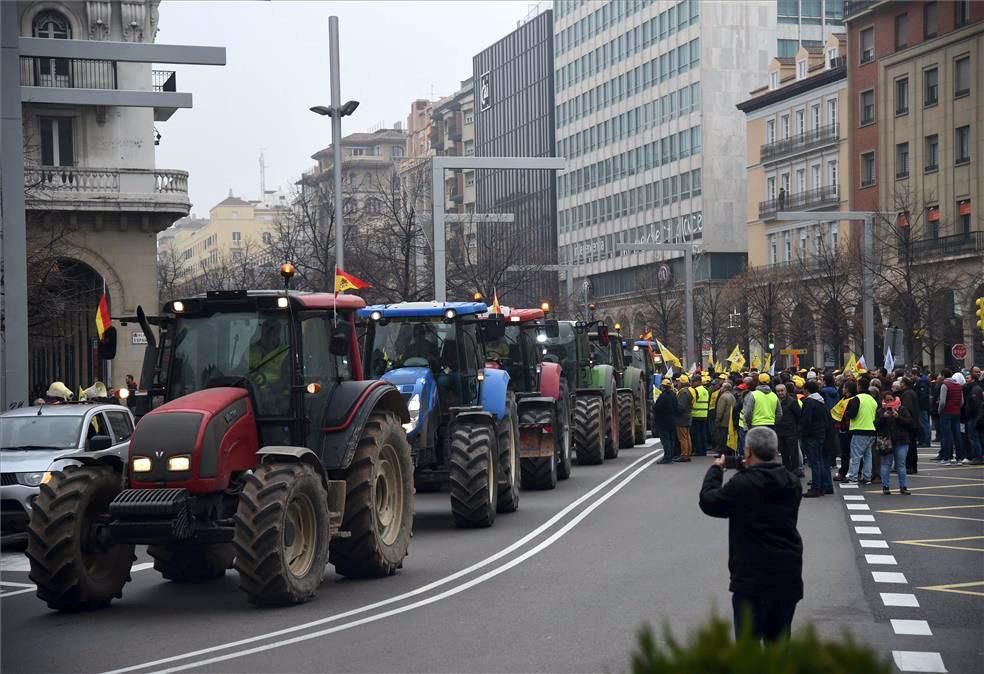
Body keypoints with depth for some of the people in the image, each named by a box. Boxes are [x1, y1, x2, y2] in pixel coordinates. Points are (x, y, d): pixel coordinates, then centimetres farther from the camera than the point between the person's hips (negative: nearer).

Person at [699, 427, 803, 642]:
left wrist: (715, 470, 12)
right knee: (779, 640, 16)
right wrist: (751, 471, 19)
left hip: (753, 576, -6)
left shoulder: (742, 484, -16)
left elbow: (708, 502, -3)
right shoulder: (791, 483, 3)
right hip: (788, 576, 6)